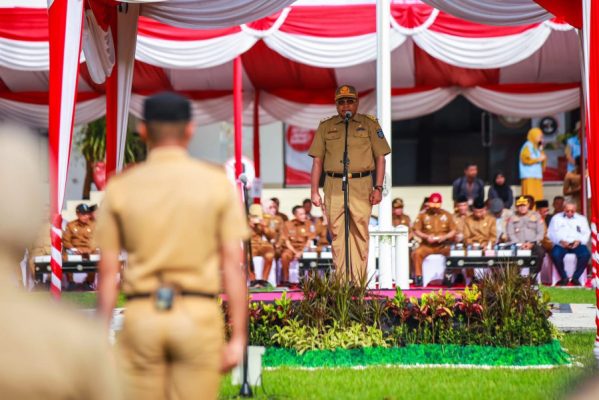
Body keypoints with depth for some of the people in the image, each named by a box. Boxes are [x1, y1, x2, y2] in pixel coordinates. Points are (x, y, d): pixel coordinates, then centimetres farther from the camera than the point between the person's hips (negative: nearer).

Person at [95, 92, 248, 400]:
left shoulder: (119, 187, 3)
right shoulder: (217, 183, 1)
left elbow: (108, 271, 3)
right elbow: (233, 265, -3)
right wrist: (237, 338, 0)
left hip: (141, 316, 1)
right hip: (199, 316, -1)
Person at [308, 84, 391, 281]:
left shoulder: (370, 124, 9)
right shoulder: (326, 126, 13)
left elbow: (380, 157, 7)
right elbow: (317, 161, 13)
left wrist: (378, 187, -2)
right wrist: (314, 191, 6)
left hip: (361, 186, -2)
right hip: (334, 186, 2)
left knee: (360, 234, -5)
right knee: (337, 234, 1)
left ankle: (358, 283, -3)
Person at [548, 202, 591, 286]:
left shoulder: (581, 219, 18)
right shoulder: (556, 218, 14)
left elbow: (586, 233, 8)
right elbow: (552, 233, 4)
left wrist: (579, 241, -12)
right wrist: (561, 241, -15)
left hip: (577, 244, 1)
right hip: (561, 244, -1)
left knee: (586, 254, -31)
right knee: (555, 254, -34)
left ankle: (576, 277, -16)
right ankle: (564, 278, -16)